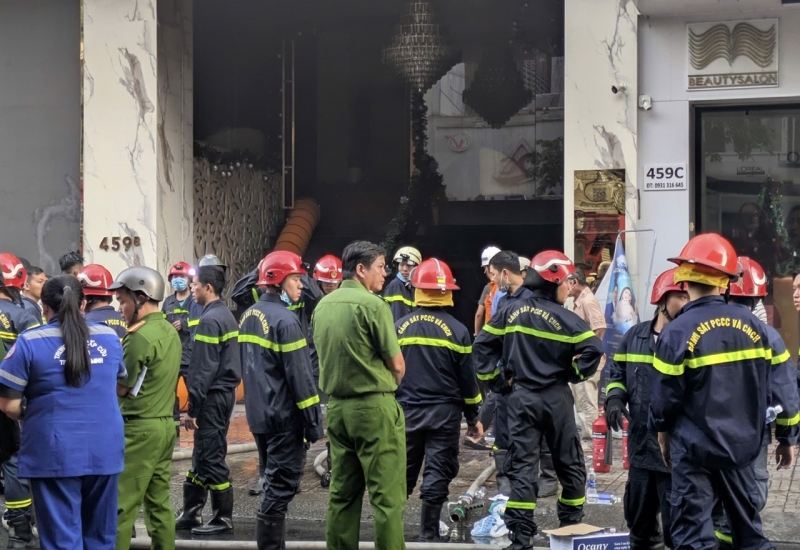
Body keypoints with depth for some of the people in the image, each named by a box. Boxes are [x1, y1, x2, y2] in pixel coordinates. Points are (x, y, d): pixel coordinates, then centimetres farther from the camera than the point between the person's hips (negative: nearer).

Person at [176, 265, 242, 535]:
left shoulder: (210, 320, -17)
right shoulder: (226, 315, 12)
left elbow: (203, 369, -19)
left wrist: (193, 407, -16)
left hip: (212, 396, -10)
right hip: (225, 392, 10)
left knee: (211, 457, -3)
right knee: (203, 455, 13)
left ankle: (223, 518, 3)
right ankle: (191, 513, 19)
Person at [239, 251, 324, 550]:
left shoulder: (248, 316, 12)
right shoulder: (284, 320, -16)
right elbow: (299, 375, -18)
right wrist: (313, 420, -14)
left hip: (258, 415, 9)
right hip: (284, 417, -9)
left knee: (275, 483, 17)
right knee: (282, 487, -5)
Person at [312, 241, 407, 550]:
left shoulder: (323, 306, 7)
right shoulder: (373, 305, -14)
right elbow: (397, 365, -10)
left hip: (337, 406, 7)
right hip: (374, 407, -7)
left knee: (343, 492, 13)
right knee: (387, 497, -4)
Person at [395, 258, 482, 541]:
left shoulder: (399, 327, -3)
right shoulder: (456, 330, -7)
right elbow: (467, 378, -2)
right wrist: (473, 414, 10)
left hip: (406, 411, 2)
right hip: (444, 412, -2)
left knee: (401, 473, 12)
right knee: (437, 475, 3)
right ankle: (428, 534, 4)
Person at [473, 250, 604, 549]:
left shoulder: (511, 311, 3)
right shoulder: (563, 318, -9)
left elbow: (482, 345, 4)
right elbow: (593, 349, -19)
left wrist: (496, 381, 9)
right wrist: (575, 373, -2)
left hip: (521, 397, 3)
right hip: (556, 399, -3)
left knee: (522, 466, 1)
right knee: (569, 463, 13)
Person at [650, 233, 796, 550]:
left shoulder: (678, 332, -14)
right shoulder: (752, 326, -1)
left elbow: (665, 395, -9)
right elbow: (769, 388, 5)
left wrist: (662, 432, 10)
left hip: (694, 448, -4)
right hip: (741, 444, 4)